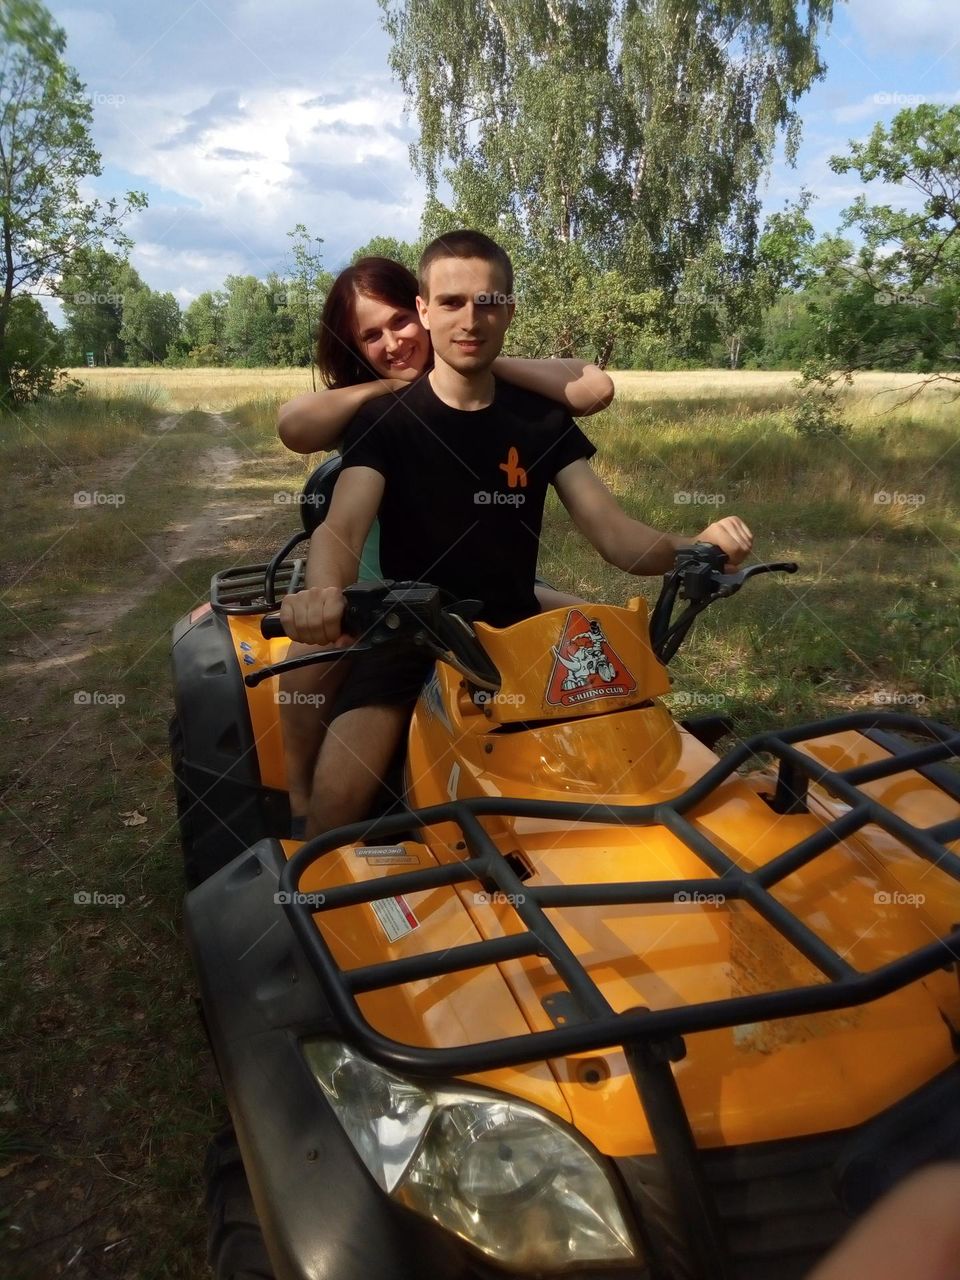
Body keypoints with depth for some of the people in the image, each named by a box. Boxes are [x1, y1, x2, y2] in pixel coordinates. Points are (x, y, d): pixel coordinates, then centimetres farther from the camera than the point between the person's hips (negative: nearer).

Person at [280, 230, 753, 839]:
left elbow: (613, 530, -2)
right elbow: (342, 524, -18)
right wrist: (324, 590, -42)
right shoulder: (384, 417, -2)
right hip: (408, 638, -2)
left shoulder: (542, 418, 6)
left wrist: (694, 546, -24)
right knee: (338, 798, -24)